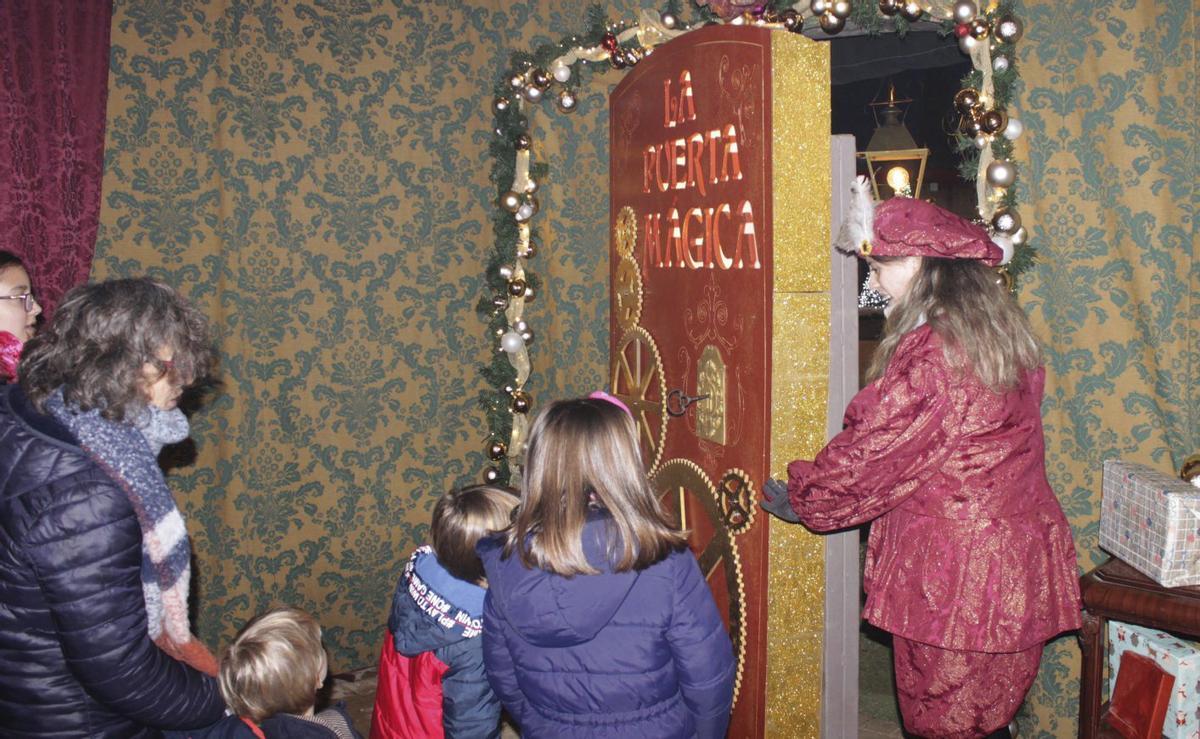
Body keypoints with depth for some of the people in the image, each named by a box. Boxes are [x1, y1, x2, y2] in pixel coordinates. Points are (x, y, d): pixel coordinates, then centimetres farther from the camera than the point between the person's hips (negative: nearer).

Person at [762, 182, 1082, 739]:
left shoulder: (930, 351, -18)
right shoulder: (1007, 332, 8)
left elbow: (872, 450, -12)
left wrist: (802, 500, 3)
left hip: (950, 569, -8)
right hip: (1022, 563, 8)